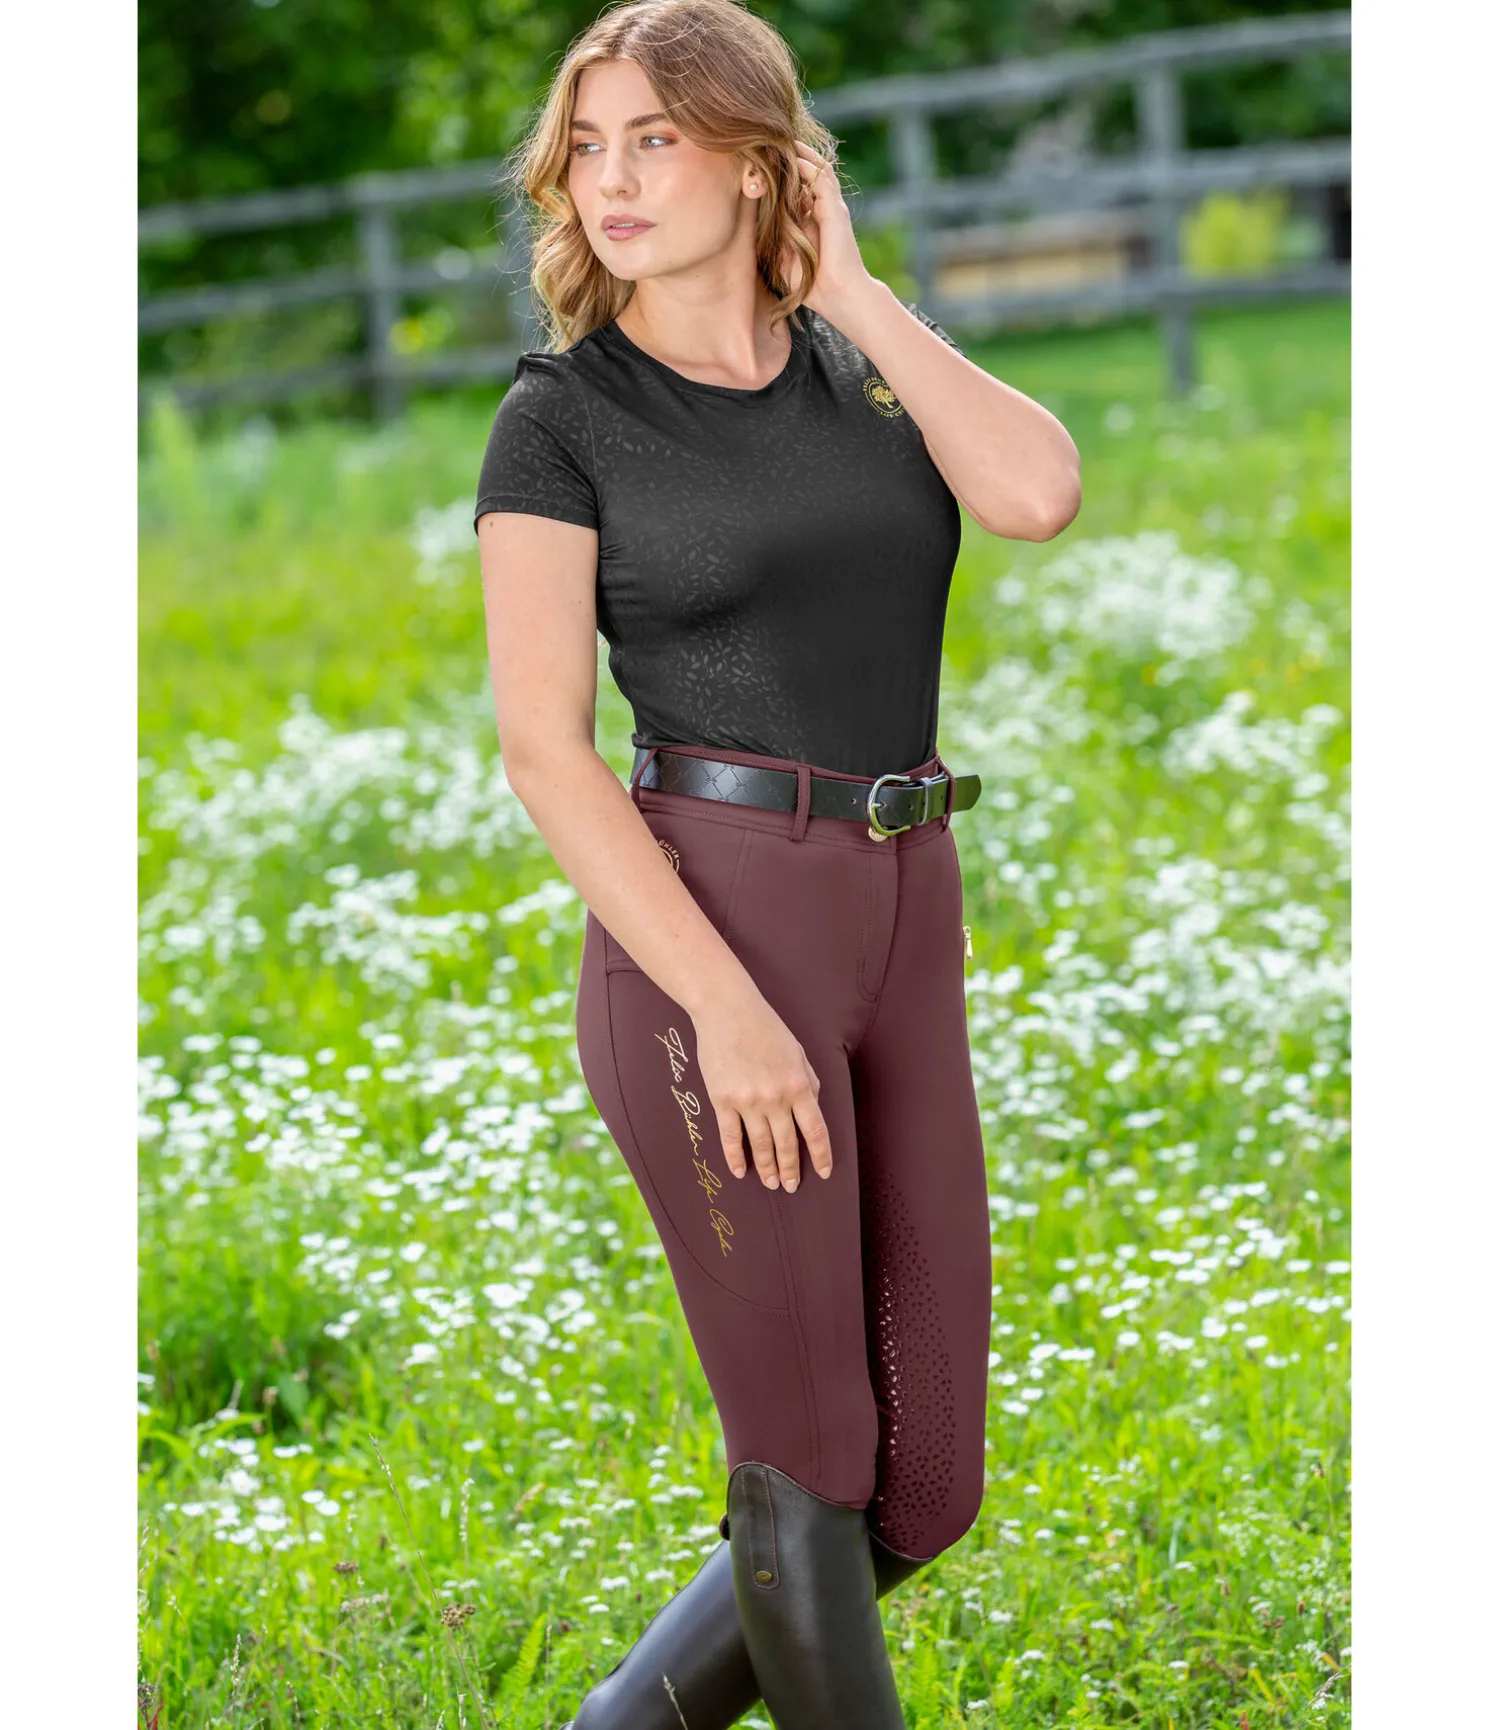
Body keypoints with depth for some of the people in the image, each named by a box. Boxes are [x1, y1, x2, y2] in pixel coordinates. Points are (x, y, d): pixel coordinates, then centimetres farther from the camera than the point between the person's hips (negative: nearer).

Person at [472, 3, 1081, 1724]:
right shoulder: (559, 419, -2)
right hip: (698, 940, -6)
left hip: (901, 942, 6)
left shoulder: (865, 371, 13)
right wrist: (727, 1009, -18)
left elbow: (1038, 494, -7)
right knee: (808, 1459, -3)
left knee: (921, 1486, 7)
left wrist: (848, 284, 0)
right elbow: (542, 745, -9)